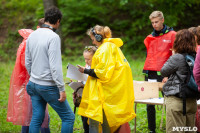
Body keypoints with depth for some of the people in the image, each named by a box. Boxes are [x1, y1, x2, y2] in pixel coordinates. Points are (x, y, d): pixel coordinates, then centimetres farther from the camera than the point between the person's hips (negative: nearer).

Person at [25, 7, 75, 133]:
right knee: (68, 117, 3)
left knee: (36, 118, 12)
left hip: (33, 84, 8)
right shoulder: (53, 37, -16)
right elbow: (55, 66, -21)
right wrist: (62, 89, -17)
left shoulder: (32, 36, 7)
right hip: (48, 86, -8)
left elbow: (27, 63, 14)